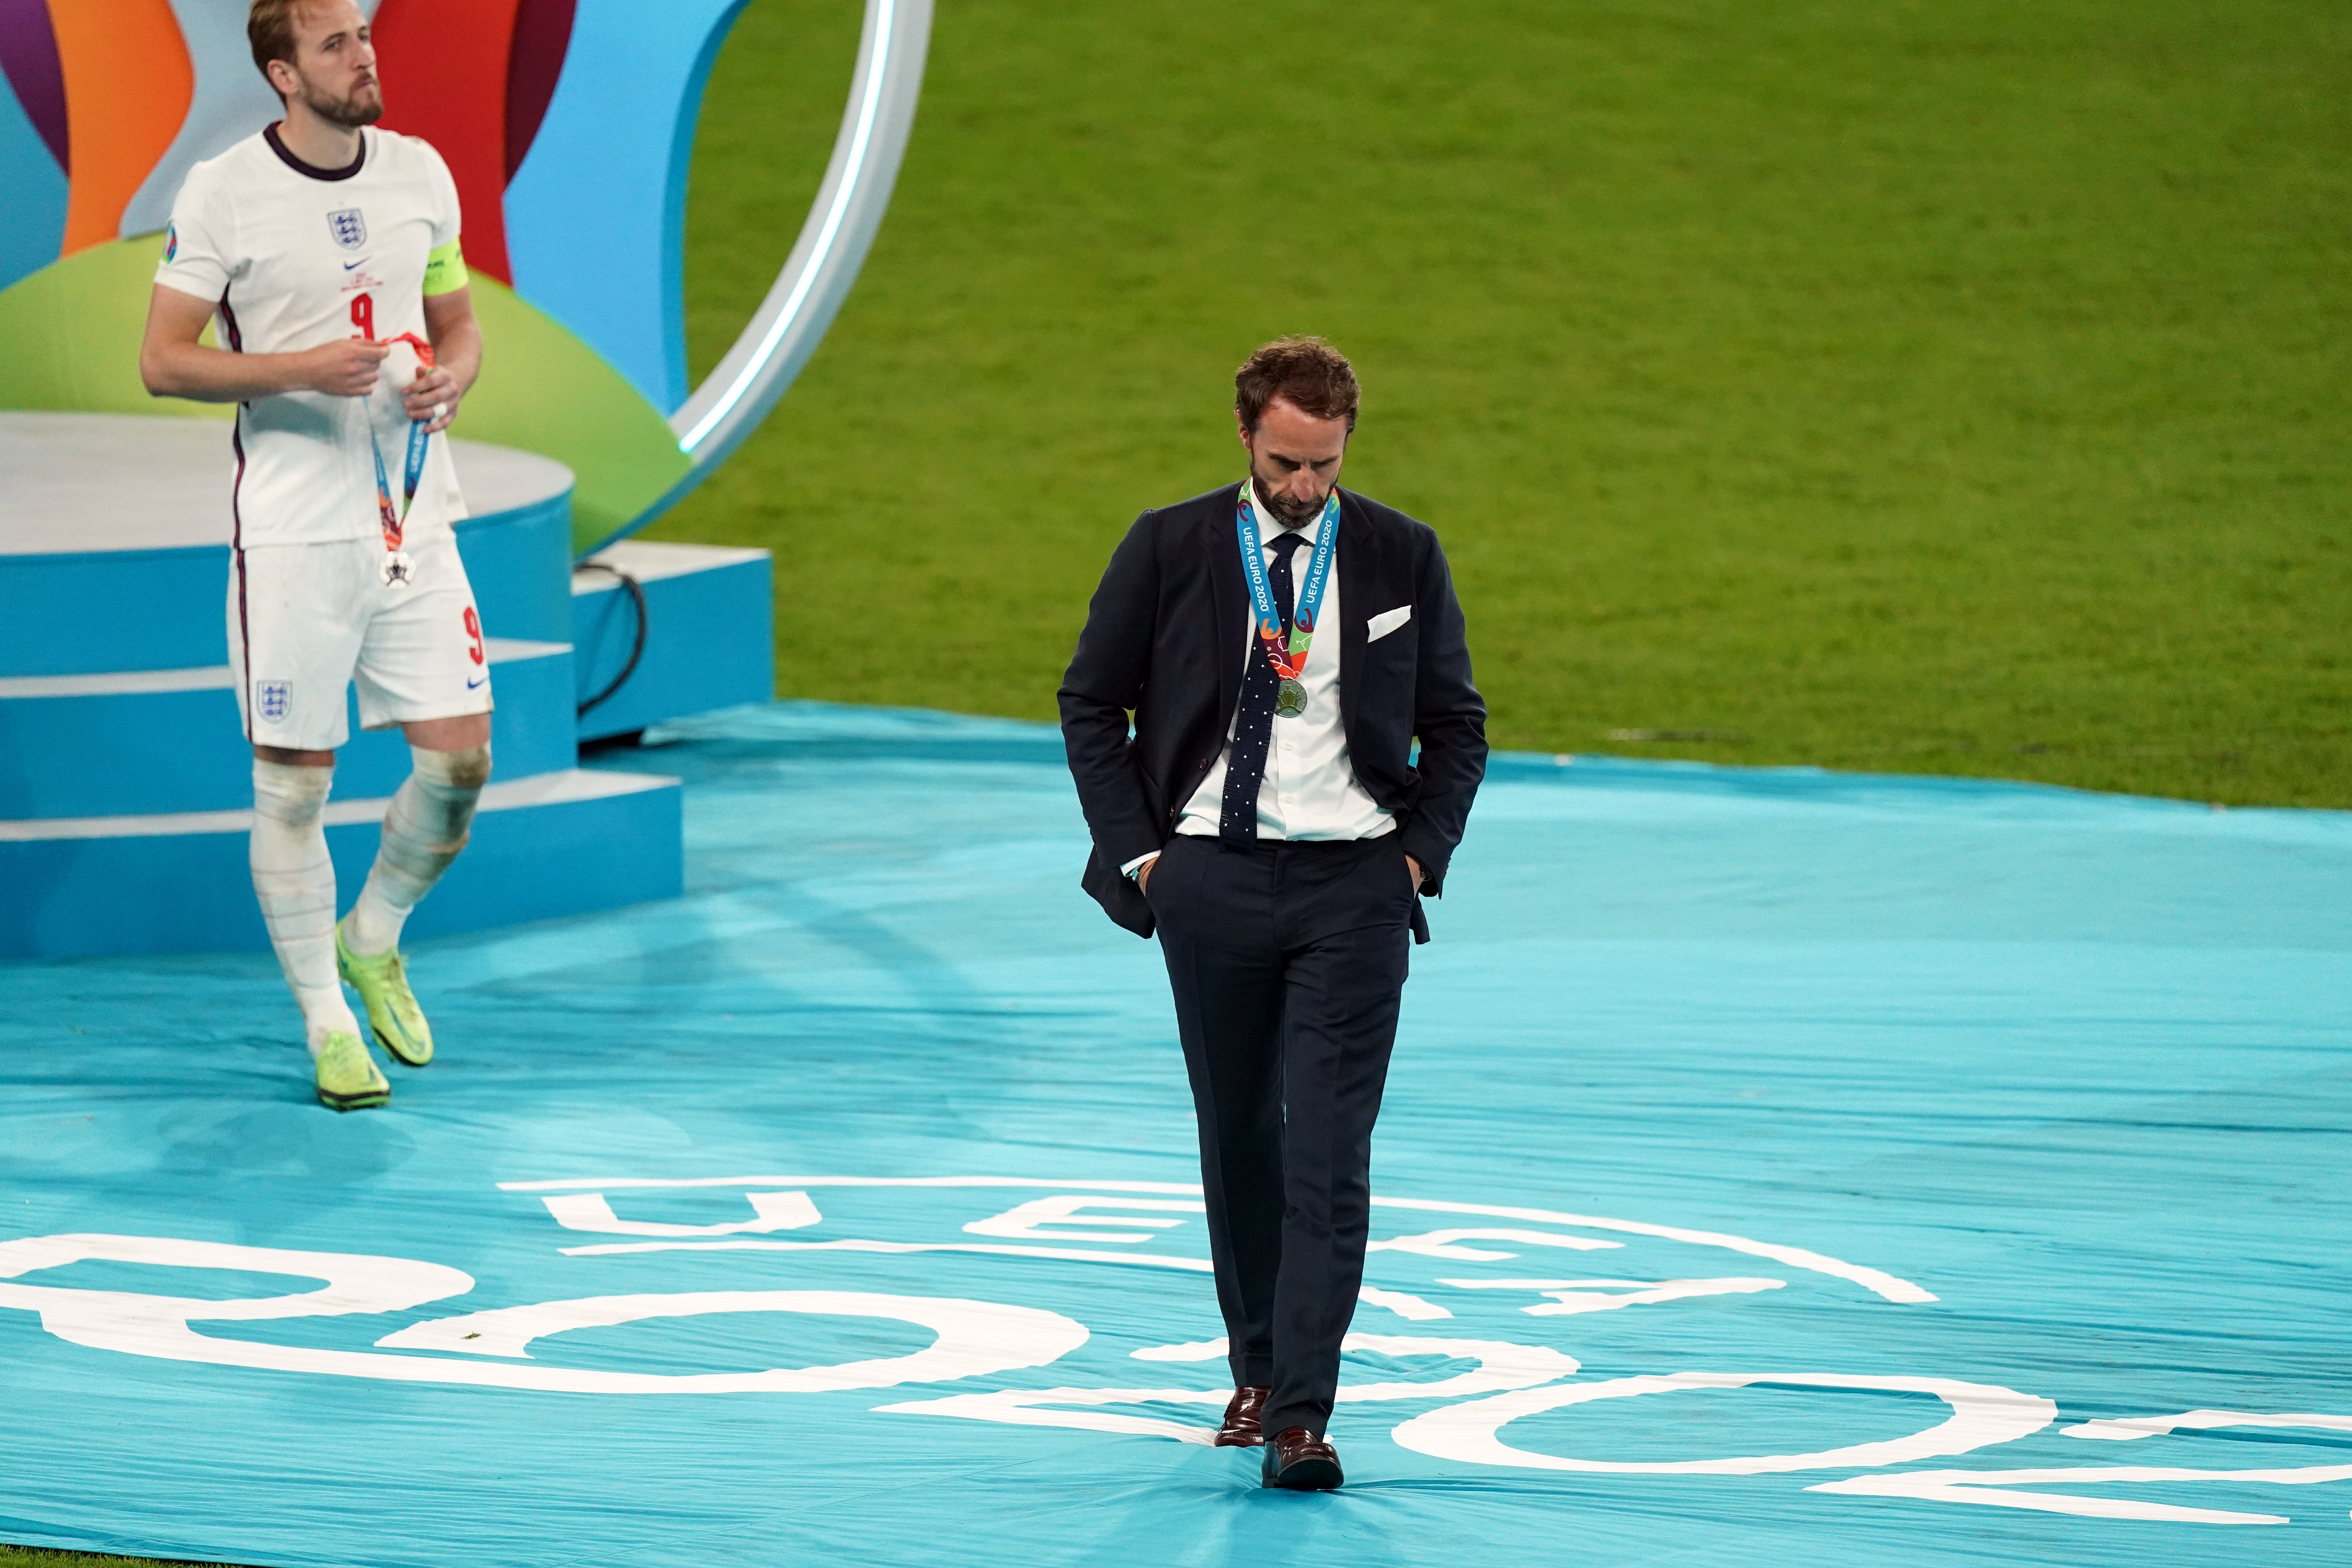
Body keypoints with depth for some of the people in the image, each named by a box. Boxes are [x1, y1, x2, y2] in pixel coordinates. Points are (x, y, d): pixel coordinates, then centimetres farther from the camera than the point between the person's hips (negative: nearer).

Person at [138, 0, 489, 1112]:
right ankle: (327, 1023, 12)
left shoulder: (420, 173, 7)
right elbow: (163, 360, -7)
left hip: (413, 517, 4)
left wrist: (449, 377, -5)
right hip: (292, 529, -4)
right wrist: (303, 369, -19)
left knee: (461, 759, 0)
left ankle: (373, 941, 27)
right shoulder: (222, 194, -7)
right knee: (294, 781, 0)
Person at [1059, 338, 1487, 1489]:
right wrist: (1135, 851, 0)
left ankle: (1301, 1417, -14)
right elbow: (1091, 702, 7)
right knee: (1236, 1134, 12)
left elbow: (1455, 724, 11)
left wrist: (1423, 853, -1)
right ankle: (1256, 1369, 28)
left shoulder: (1401, 558, 2)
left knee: (1330, 1154, -10)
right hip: (1212, 878, 1)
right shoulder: (1169, 550, 0)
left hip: (1353, 886, -1)